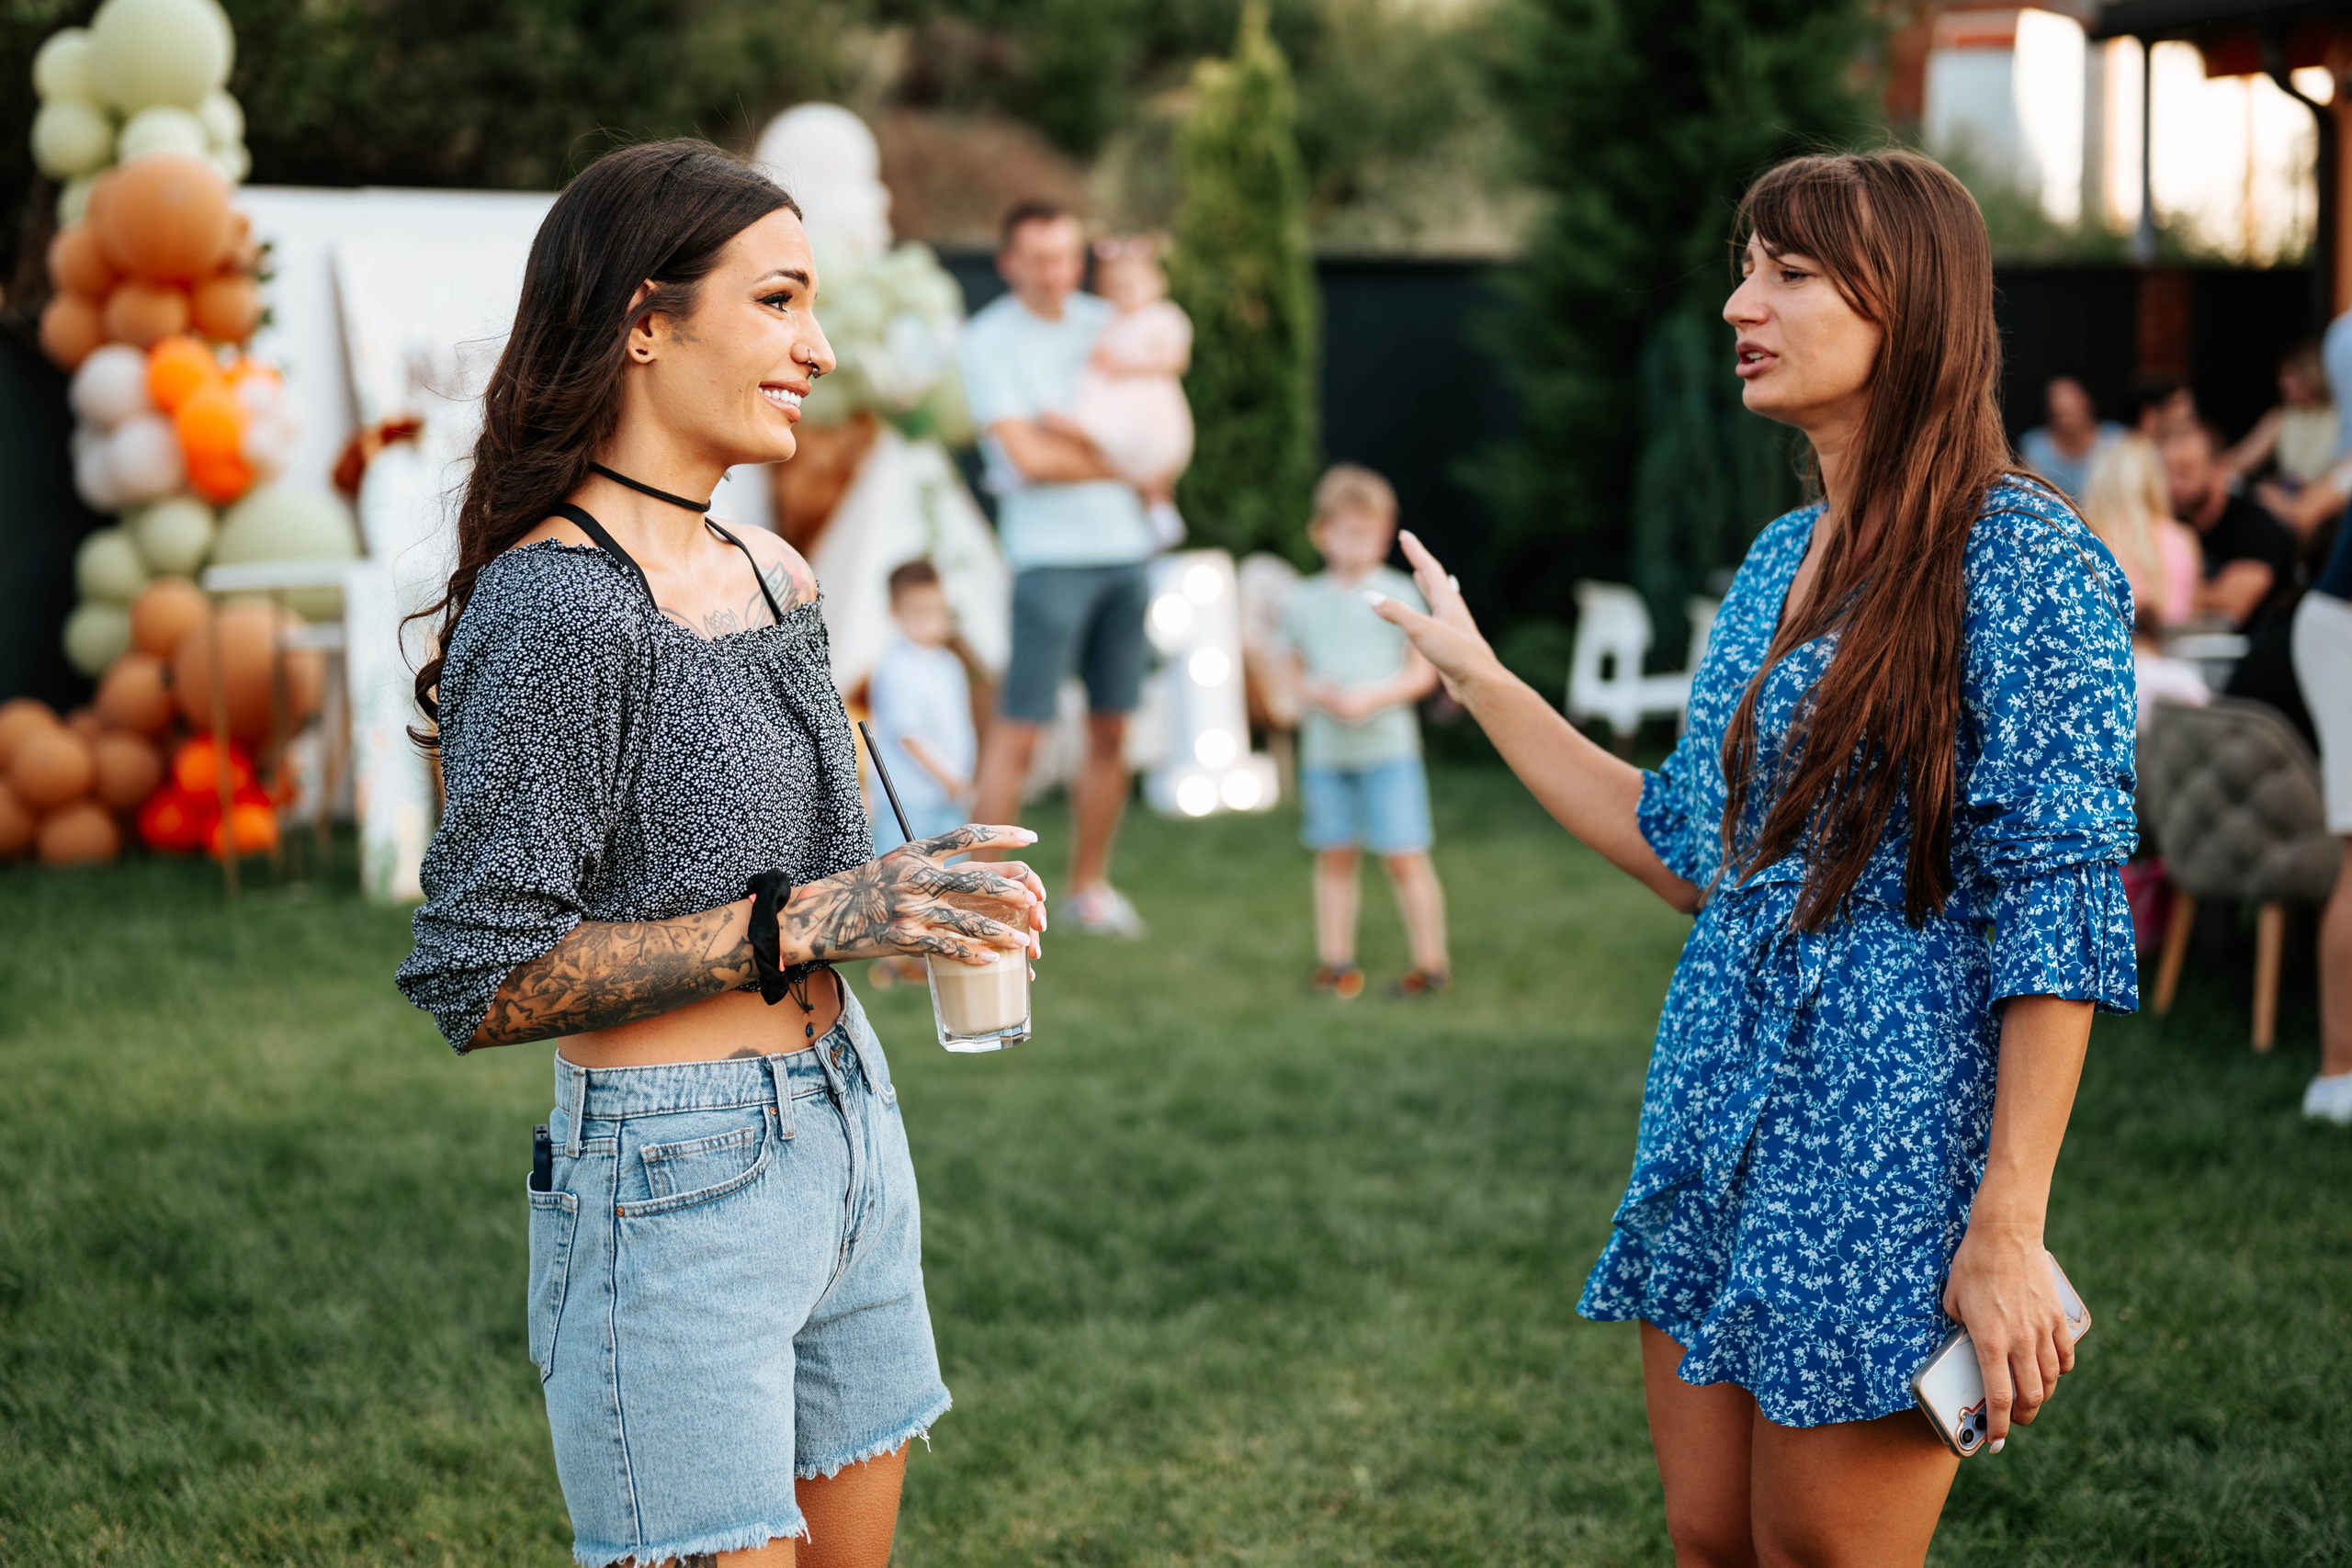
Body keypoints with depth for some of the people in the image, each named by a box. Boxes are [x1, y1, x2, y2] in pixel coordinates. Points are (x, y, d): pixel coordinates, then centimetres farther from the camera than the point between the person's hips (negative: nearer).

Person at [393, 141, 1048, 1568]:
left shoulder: (774, 576, 10)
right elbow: (481, 979, -18)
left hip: (853, 1135, 9)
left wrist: (913, 901, 4)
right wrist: (803, 919, -22)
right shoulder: (557, 597, -16)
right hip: (676, 1183, -8)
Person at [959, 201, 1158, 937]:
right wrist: (1122, 463, -4)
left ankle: (1090, 885, 22)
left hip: (1126, 548, 5)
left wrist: (1074, 432, -12)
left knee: (1111, 730, 10)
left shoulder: (1104, 323, 11)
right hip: (1051, 553, -5)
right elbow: (1029, 457, -12)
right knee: (1018, 732, -8)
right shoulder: (987, 339, -5)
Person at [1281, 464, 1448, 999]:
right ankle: (1335, 959, 18)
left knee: (1404, 856, -4)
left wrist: (1373, 697, -16)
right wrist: (1316, 694, -11)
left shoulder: (1398, 595, -2)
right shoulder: (1305, 601, 6)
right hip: (1324, 749, 3)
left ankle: (1432, 961, 4)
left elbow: (1423, 673, -2)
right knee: (1335, 855, 9)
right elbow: (1296, 674, 11)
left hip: (1387, 747, -3)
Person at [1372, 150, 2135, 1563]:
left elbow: (2060, 915, -16)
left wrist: (2009, 1228, -20)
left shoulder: (2025, 558, -13)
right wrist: (1483, 680, 21)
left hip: (1891, 1130, -8)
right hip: (1720, 1107, 8)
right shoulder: (1784, 556, 11)